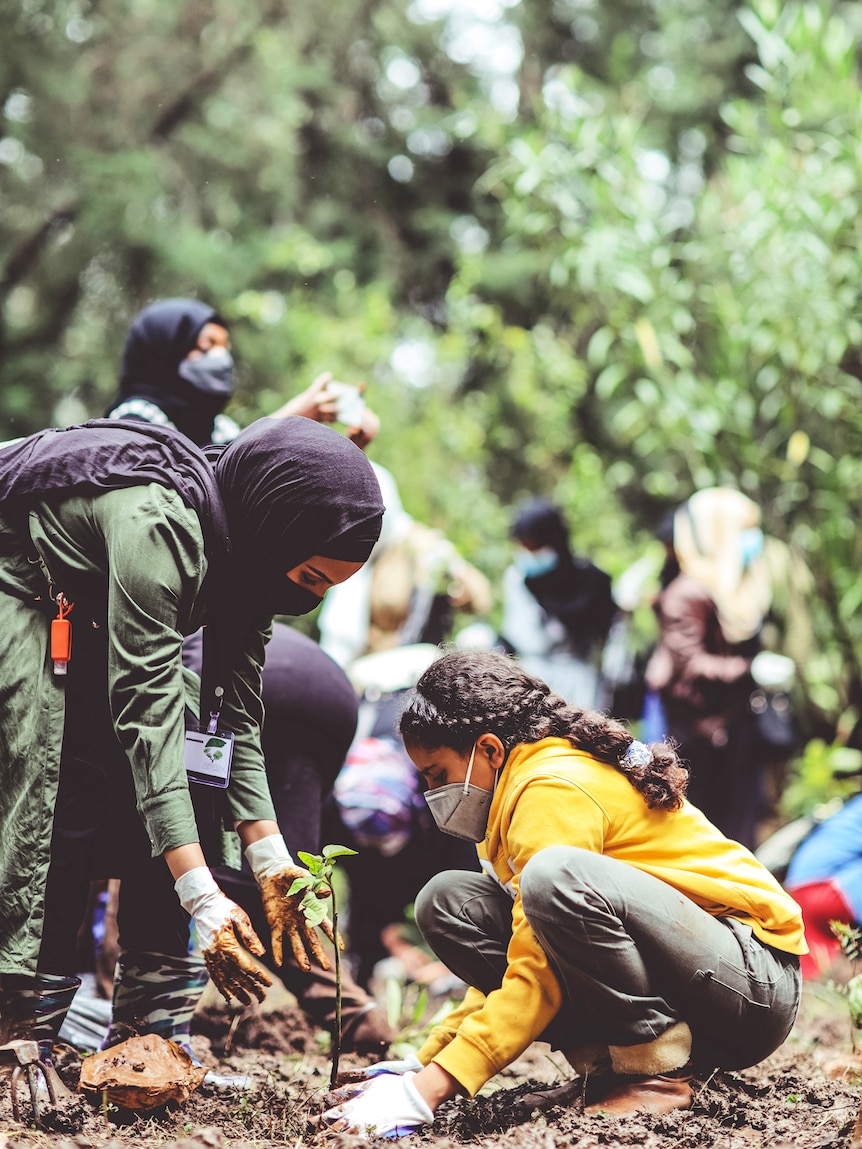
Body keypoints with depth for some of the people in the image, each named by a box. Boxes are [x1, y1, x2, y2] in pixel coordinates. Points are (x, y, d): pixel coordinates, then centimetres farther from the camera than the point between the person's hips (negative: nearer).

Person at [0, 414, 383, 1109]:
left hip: (87, 613, 8)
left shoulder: (249, 551, -10)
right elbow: (149, 714, -39)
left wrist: (272, 866, -14)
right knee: (58, 788, -22)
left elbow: (236, 720, -6)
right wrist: (203, 898, -42)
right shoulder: (157, 521, -37)